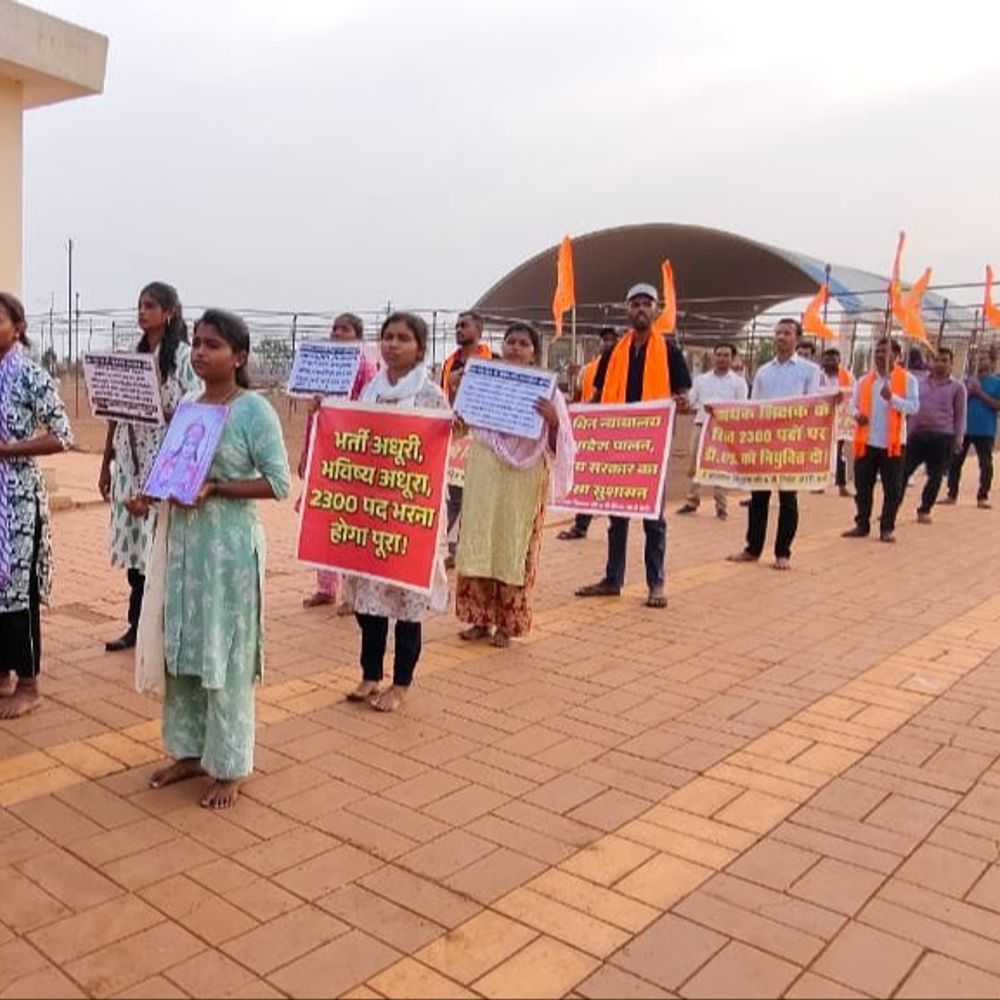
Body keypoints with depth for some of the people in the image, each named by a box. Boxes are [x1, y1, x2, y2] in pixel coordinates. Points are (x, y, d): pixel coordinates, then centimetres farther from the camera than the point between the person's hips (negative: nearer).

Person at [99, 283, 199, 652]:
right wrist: (106, 465, 13)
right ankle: (137, 624, 20)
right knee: (135, 544, 9)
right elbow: (115, 414, 14)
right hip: (131, 464, 6)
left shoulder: (185, 357, -6)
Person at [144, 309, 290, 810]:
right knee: (180, 647, 12)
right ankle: (190, 750, 29)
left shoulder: (254, 409, -10)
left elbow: (280, 483, -14)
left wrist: (214, 488, -21)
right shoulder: (187, 403, 9)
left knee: (224, 654, 2)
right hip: (182, 538, 7)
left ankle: (229, 767, 16)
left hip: (230, 544, -6)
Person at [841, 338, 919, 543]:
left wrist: (892, 398, -24)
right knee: (862, 486, 7)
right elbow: (853, 404, 13)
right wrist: (856, 414, -10)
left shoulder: (907, 380, -1)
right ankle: (862, 525, 18)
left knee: (892, 488, 2)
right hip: (866, 441, 3)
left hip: (893, 443, -3)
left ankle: (887, 528, 10)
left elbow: (914, 407, -9)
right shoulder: (864, 381, 9)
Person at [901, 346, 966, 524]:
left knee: (935, 476, 3)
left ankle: (924, 510, 17)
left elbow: (960, 416, 5)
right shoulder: (920, 382, 11)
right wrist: (907, 431, 12)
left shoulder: (957, 387, 4)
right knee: (903, 471, -3)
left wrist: (958, 439, -3)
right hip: (917, 434, 2)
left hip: (942, 438, -2)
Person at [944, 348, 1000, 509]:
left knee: (986, 464, -1)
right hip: (964, 428, 3)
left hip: (985, 431, -3)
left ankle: (982, 497, 7)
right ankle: (952, 494, 12)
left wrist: (980, 393, -13)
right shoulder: (969, 380, 11)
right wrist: (968, 392, -9)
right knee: (955, 461, 4)